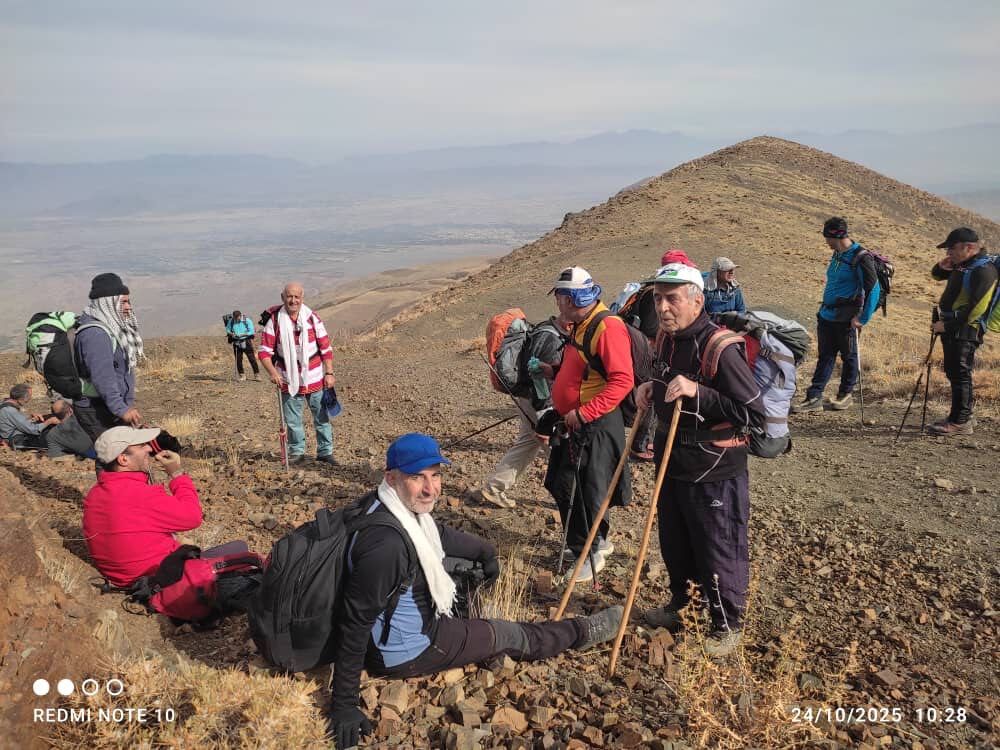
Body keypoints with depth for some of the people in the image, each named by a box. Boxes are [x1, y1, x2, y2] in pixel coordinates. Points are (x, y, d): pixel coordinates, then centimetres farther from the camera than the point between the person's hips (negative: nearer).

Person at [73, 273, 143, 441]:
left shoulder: (114, 329, 12)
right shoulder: (95, 334, -20)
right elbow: (102, 377, -27)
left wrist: (128, 404, 19)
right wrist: (121, 409, -29)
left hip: (111, 408, 10)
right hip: (96, 413, -10)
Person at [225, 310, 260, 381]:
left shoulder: (247, 321, -10)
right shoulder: (231, 321, 0)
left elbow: (251, 331, -11)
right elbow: (227, 329, 9)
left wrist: (243, 334, -22)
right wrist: (231, 334, -12)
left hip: (246, 342, -3)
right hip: (236, 343, 3)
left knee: (252, 359, -3)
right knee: (238, 360, 6)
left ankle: (257, 375, 3)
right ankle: (242, 375, 18)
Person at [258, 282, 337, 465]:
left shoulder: (312, 318, -4)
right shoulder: (274, 320, -6)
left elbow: (325, 348, 0)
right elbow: (265, 350, -4)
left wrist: (329, 373, -4)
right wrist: (273, 372, -18)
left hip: (314, 379, 0)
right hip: (288, 380, 0)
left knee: (321, 417, 6)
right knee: (292, 419, 11)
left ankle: (325, 452, 19)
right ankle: (297, 451, 27)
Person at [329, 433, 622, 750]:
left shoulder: (405, 506, -9)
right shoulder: (385, 544, -37)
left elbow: (441, 536, 12)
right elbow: (356, 622, -32)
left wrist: (485, 551, 24)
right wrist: (344, 705, -26)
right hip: (406, 653, -8)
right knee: (509, 635, 8)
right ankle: (581, 632, 31)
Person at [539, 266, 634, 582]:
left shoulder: (608, 327, -20)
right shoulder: (580, 326, 13)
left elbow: (622, 381, -27)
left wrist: (582, 414, -27)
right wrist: (554, 371, 15)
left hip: (595, 426, -10)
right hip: (571, 423, 10)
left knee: (585, 492, 1)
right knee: (561, 486, 18)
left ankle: (590, 552, 19)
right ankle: (594, 541, 36)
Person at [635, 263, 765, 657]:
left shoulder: (721, 347, -23)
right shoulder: (667, 337, 3)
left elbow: (754, 416, -24)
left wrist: (697, 392, -32)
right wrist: (653, 388, 0)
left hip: (714, 472, -8)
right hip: (672, 460, 8)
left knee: (718, 553, 8)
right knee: (674, 544, 23)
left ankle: (728, 624, 30)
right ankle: (680, 604, 46)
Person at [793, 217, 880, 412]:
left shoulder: (860, 258, -14)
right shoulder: (837, 255, 11)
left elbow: (874, 289, -16)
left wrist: (863, 318, -17)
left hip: (846, 319, -7)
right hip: (827, 315, 7)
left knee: (848, 356, 9)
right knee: (825, 356, 7)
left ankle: (846, 394, 23)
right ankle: (814, 398, 7)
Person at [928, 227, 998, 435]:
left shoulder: (984, 270, -16)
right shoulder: (962, 265, 13)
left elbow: (977, 308, -23)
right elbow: (936, 276, 31)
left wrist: (948, 325, -20)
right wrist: (941, 267, 7)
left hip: (965, 330, -10)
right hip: (951, 327, 10)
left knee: (960, 374, -7)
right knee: (953, 373, 15)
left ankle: (960, 422, -2)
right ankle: (964, 415, 26)